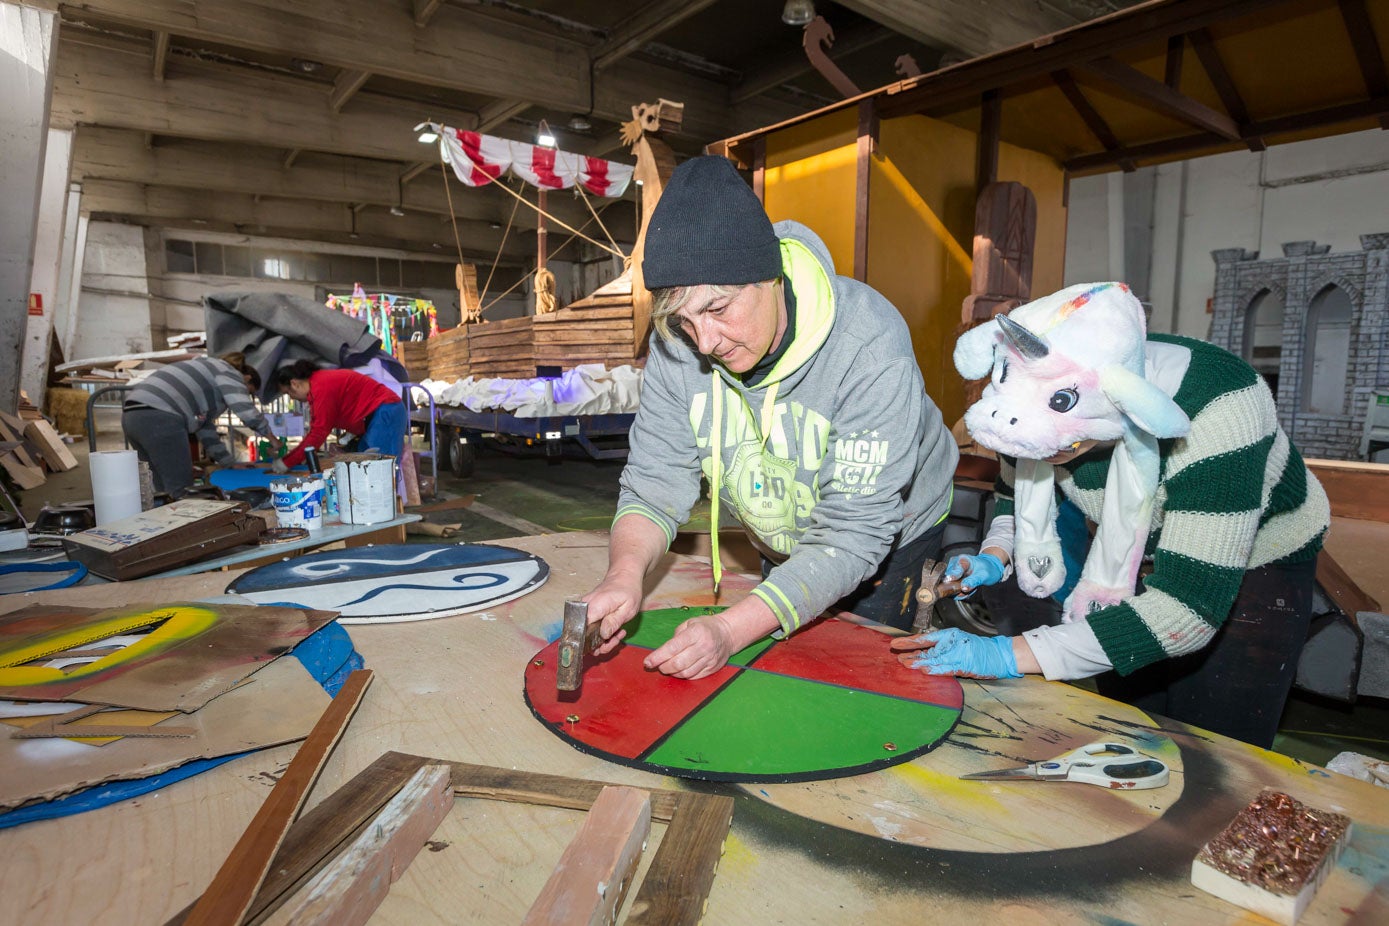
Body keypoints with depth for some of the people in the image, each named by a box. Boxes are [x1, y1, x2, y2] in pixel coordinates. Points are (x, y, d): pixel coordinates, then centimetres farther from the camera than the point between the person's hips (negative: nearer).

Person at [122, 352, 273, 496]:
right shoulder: (231, 375, 6)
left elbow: (206, 426, 31)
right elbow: (247, 412, -10)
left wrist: (229, 464, 31)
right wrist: (273, 439, 4)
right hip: (159, 418, -10)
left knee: (164, 487, 17)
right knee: (180, 489, -7)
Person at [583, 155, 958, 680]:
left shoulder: (869, 346, -37)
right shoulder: (677, 344, -23)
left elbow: (851, 536, -37)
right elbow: (655, 483, -18)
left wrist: (732, 629, -47)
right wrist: (626, 573, -39)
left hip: (890, 541, -4)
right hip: (782, 547, 4)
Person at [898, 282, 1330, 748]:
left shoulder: (1217, 412, -38)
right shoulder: (1039, 398, -22)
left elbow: (1188, 608, -42)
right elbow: (1018, 494, -1)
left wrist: (1011, 654, -46)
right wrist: (993, 558, -23)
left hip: (1252, 565, -4)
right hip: (1126, 560, 4)